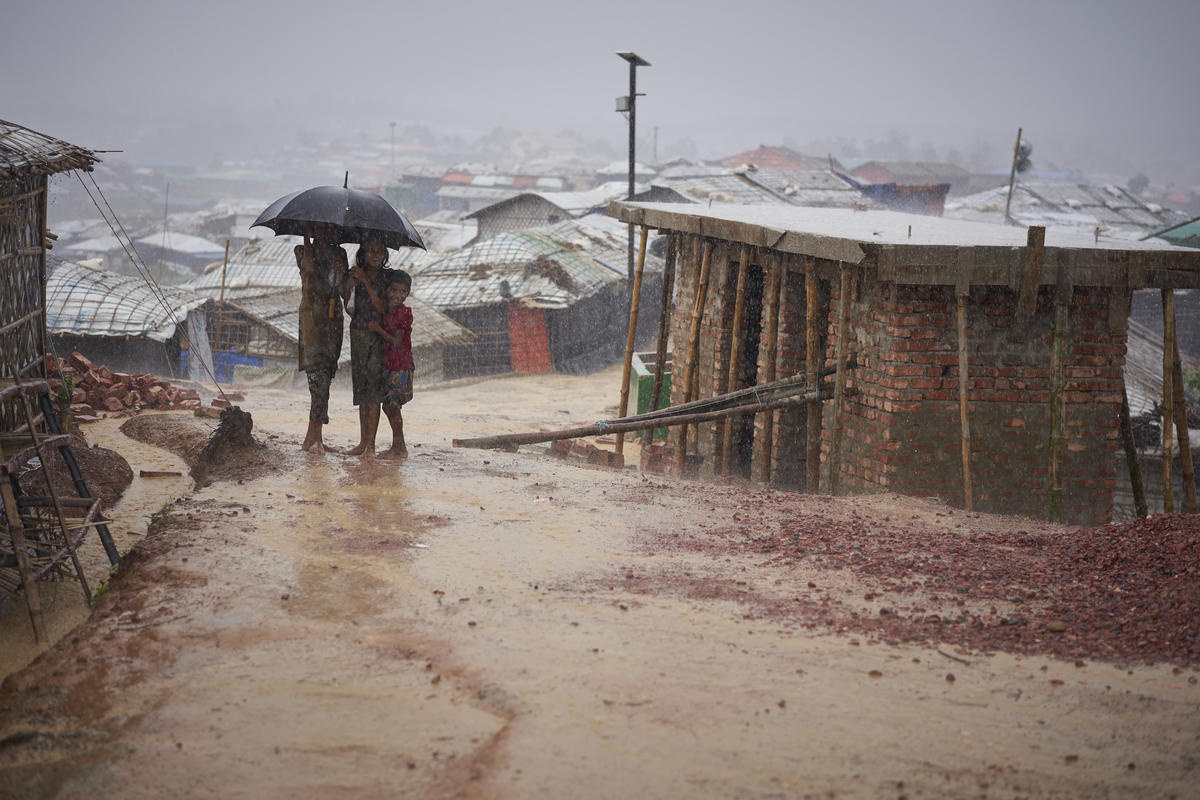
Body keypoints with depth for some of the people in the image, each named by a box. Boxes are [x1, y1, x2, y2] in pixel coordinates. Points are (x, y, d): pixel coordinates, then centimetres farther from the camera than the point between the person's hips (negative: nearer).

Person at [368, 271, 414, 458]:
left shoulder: (404, 312, -13)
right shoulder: (387, 312, 11)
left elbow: (397, 341, -16)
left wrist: (378, 330, -12)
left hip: (400, 367, -9)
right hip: (388, 365, 9)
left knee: (392, 406, -4)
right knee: (388, 406, 13)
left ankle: (397, 448, 5)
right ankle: (400, 447, 22)